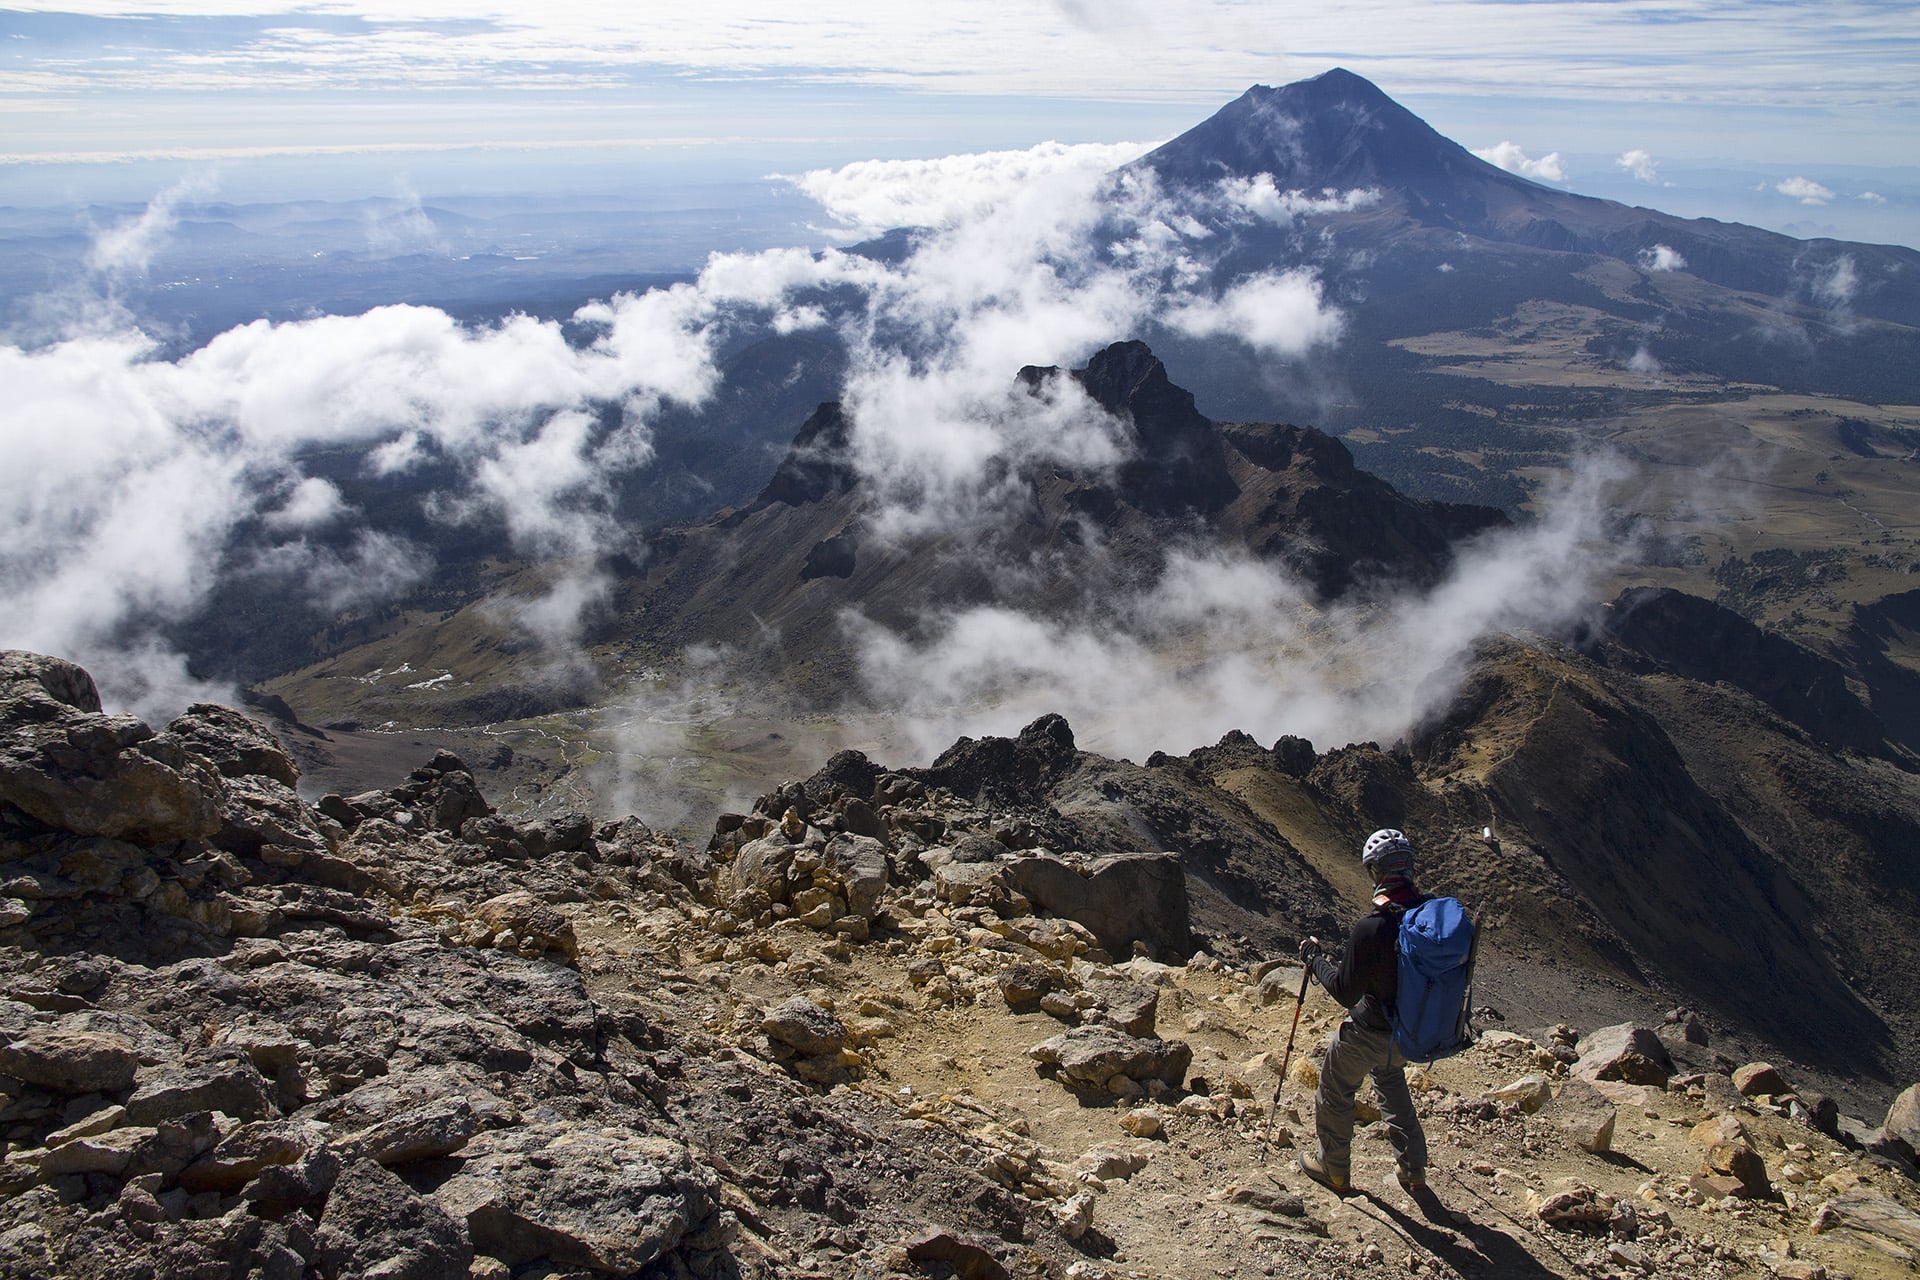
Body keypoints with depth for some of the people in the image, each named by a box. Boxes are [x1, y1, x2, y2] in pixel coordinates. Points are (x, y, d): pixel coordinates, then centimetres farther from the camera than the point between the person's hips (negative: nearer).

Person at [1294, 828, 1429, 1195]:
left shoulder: (1371, 927, -32)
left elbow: (1345, 992, -22)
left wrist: (1315, 957, -6)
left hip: (1370, 1033, -6)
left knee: (1335, 1094, 20)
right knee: (1391, 1079, 34)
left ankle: (1335, 1172, 37)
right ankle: (1413, 1170, 41)